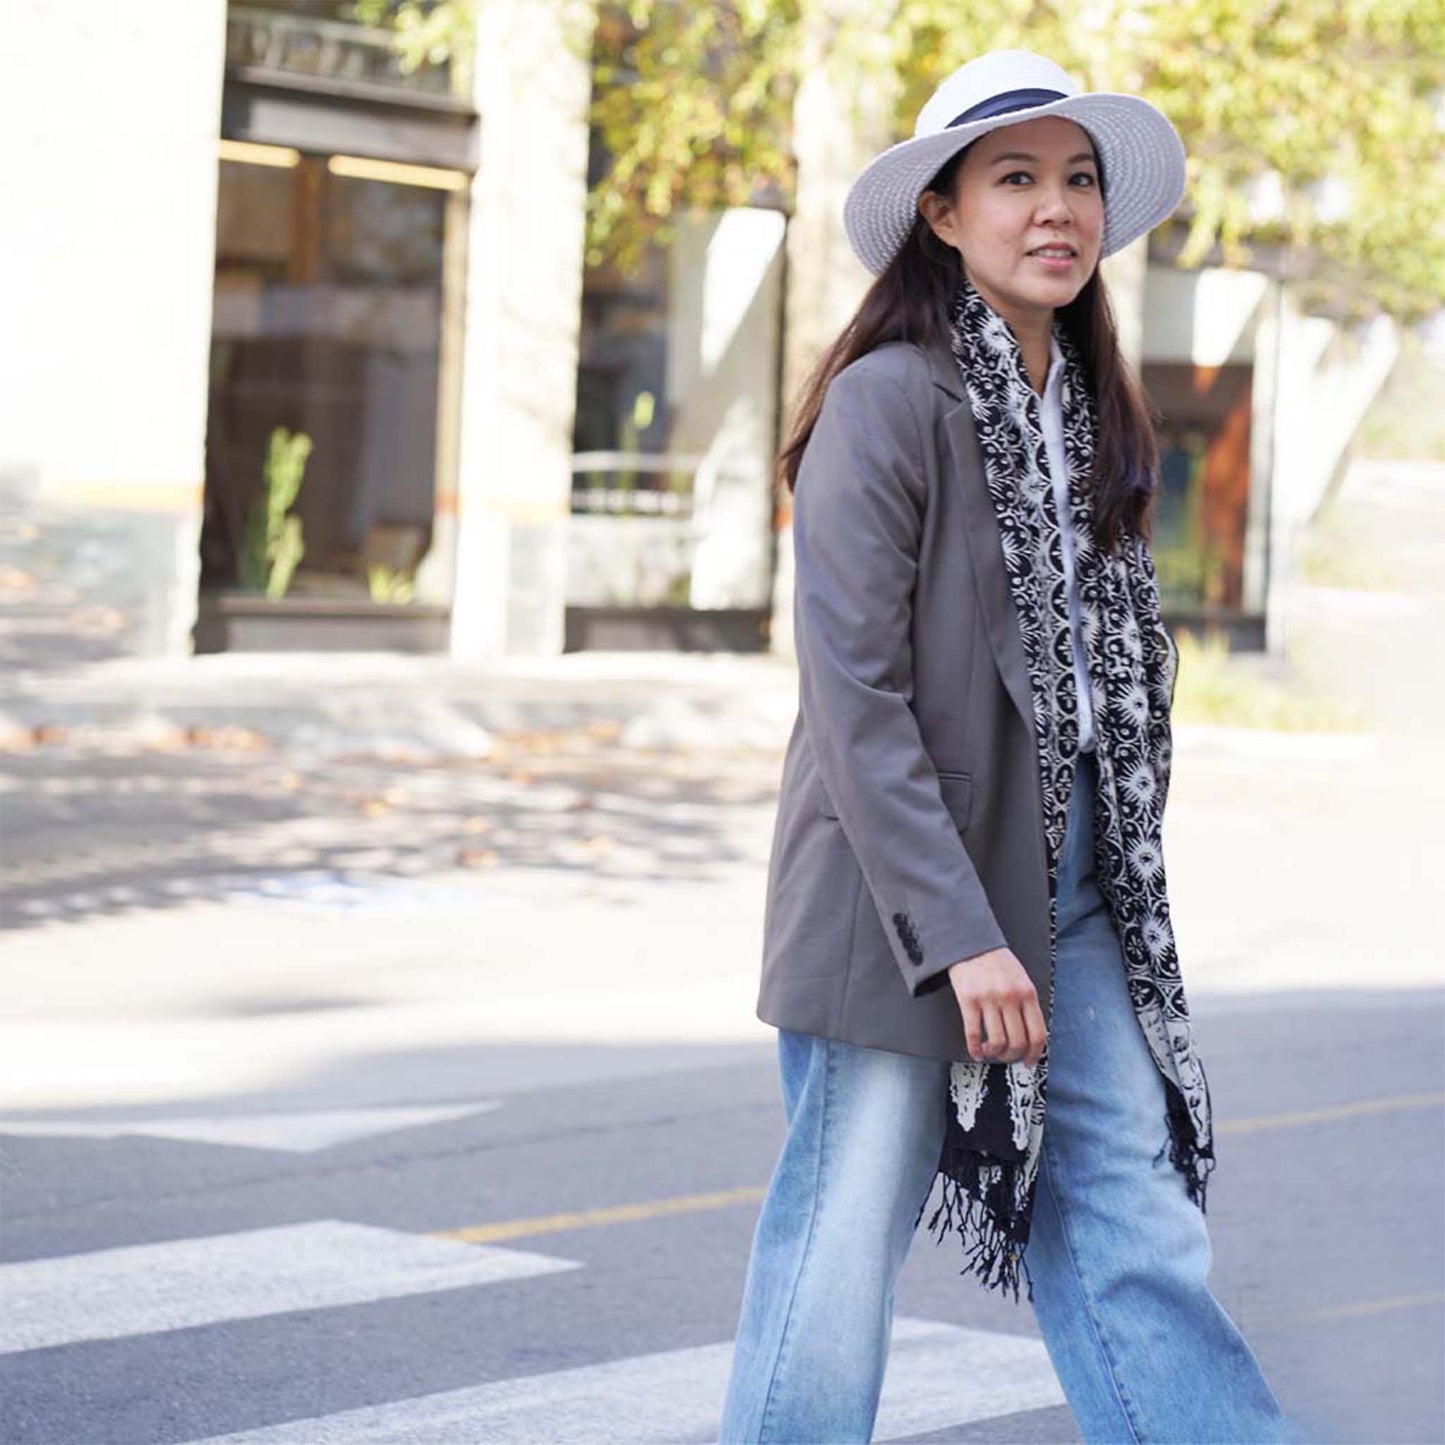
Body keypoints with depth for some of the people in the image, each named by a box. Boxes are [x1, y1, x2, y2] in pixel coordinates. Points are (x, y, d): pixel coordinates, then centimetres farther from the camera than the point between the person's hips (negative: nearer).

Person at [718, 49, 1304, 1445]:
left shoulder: (1091, 409, 12)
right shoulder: (888, 401, -12)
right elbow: (853, 694, -17)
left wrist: (1110, 875, 10)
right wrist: (959, 936, -20)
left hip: (1071, 891, 7)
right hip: (904, 897, -7)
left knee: (1133, 1219, 4)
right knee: (847, 1239, 1)